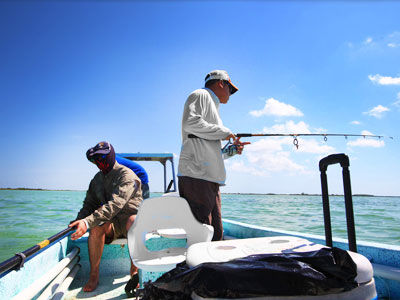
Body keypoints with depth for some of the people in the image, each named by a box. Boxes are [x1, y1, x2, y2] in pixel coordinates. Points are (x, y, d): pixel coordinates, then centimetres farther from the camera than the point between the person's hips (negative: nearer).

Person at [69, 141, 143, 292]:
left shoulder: (127, 175, -15)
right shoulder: (97, 178, 10)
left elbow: (115, 204, -29)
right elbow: (89, 204, 13)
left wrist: (88, 222, -39)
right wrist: (79, 221, -9)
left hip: (129, 218, -5)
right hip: (111, 224, 5)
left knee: (134, 221, -38)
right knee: (97, 225, -28)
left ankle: (134, 271, -21)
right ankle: (94, 275, -18)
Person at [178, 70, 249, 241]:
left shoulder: (213, 107, 32)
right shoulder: (200, 95, 6)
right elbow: (190, 123, -16)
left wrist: (231, 150, 18)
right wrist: (223, 132, -7)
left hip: (211, 179, 10)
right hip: (196, 176, -10)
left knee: (216, 234, 7)